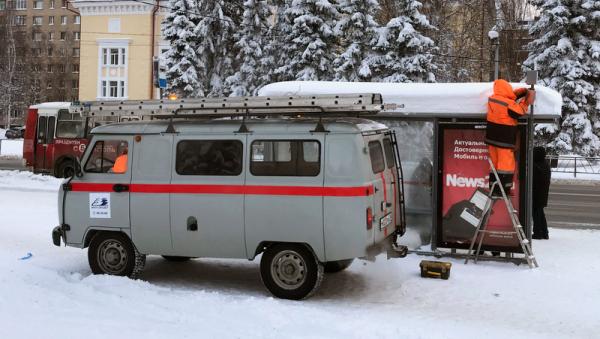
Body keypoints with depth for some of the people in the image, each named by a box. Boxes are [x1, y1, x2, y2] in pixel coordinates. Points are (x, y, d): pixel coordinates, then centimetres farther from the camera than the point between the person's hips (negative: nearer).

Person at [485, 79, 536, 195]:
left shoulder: (492, 99, 3)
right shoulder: (509, 105, -19)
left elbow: (509, 96, 14)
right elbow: (520, 112, -6)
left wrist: (523, 91, 9)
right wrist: (525, 101, 3)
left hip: (492, 137, 7)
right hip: (505, 139, -7)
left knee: (494, 163, 12)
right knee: (506, 164, -1)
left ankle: (494, 188, 16)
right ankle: (504, 189, -2)